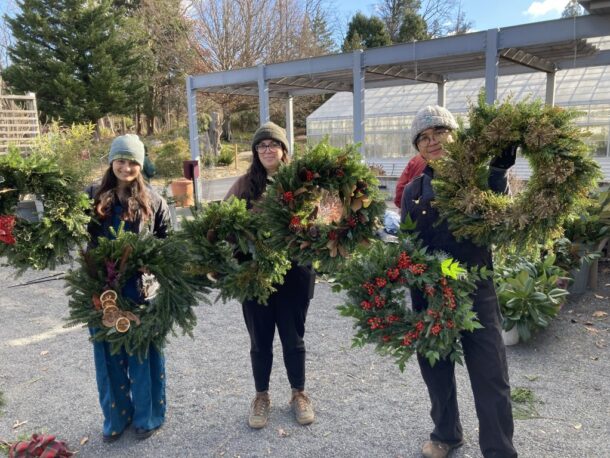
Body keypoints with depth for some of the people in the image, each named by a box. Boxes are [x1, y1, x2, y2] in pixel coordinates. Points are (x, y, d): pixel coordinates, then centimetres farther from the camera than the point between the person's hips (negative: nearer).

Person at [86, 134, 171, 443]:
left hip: (140, 289, -2)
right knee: (108, 354, 14)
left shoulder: (153, 200, 2)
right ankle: (116, 416, 34)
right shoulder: (93, 196, 4)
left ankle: (148, 416, 29)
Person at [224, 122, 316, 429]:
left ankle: (299, 393, 36)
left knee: (293, 337, 14)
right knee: (260, 339, 15)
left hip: (293, 272, -1)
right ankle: (261, 396, 36)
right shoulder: (245, 184, 2)